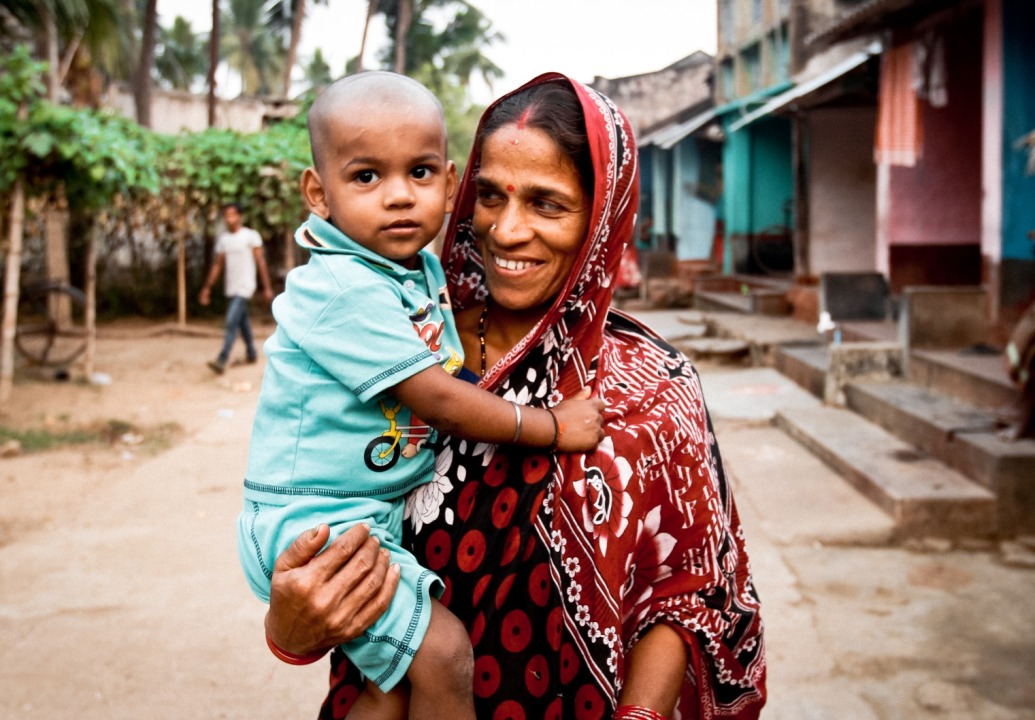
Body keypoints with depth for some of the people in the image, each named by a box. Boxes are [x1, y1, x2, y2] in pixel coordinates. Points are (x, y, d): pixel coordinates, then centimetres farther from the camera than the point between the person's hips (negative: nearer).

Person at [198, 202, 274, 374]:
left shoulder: (251, 236, -6)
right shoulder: (222, 239, 9)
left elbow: (261, 262, -6)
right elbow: (217, 264, 14)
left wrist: (267, 287, -8)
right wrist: (207, 287, 12)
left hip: (244, 287, -6)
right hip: (230, 288, 6)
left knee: (232, 322, -15)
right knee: (242, 322, 16)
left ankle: (222, 361, -19)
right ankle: (251, 354, 30)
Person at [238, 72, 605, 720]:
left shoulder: (426, 269, 6)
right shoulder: (344, 290, -23)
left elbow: (448, 368, 28)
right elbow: (438, 400, -22)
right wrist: (552, 427, -13)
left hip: (382, 513, 9)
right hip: (315, 518, -9)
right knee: (442, 652, -14)